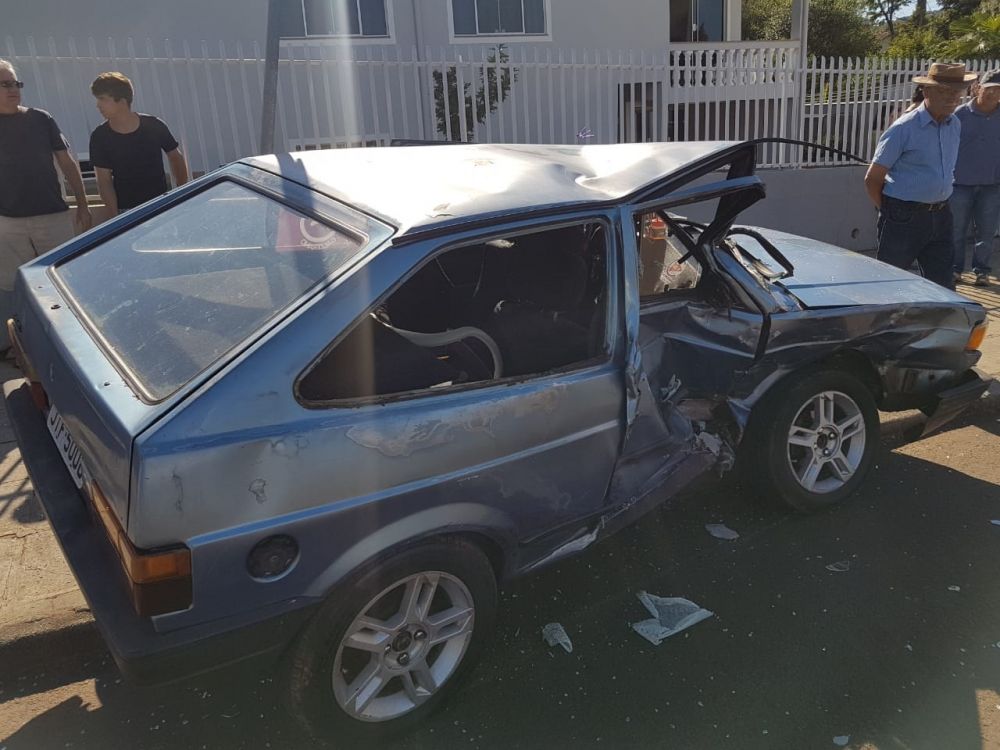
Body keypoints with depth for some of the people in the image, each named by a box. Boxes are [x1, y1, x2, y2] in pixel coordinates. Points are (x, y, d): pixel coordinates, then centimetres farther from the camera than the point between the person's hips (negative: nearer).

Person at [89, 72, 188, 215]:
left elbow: (176, 158, 8)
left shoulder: (154, 126, -6)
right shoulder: (100, 137, -5)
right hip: (126, 211, 0)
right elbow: (104, 181, -4)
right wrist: (114, 217, -13)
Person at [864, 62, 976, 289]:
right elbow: (872, 179, -9)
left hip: (940, 218, 6)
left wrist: (938, 208, 15)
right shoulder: (904, 129, -11)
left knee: (942, 286, 7)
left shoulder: (956, 126, 10)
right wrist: (890, 212, -3)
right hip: (904, 218, -6)